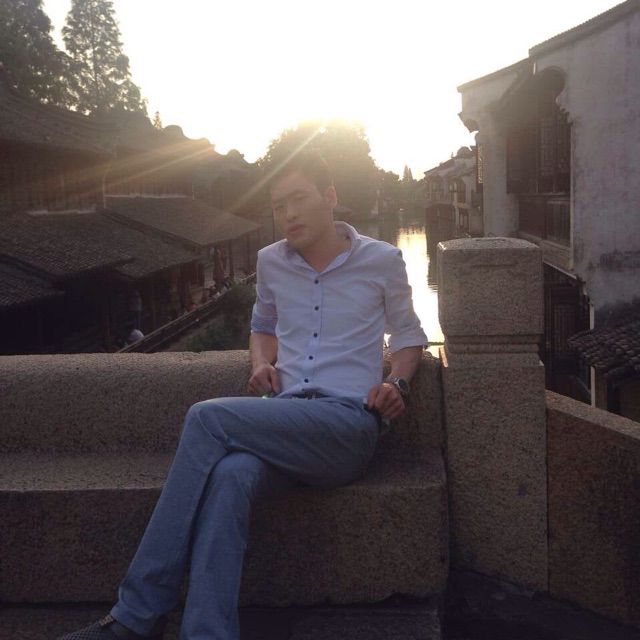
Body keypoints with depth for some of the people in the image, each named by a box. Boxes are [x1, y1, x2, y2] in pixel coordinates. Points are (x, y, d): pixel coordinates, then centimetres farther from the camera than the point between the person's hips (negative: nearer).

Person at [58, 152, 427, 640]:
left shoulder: (382, 260, 8)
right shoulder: (270, 262, 17)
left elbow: (409, 335, 19)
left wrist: (398, 384, -2)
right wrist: (261, 362, 10)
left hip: (349, 424, -3)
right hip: (282, 426, 4)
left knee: (208, 417, -27)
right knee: (229, 476, -35)